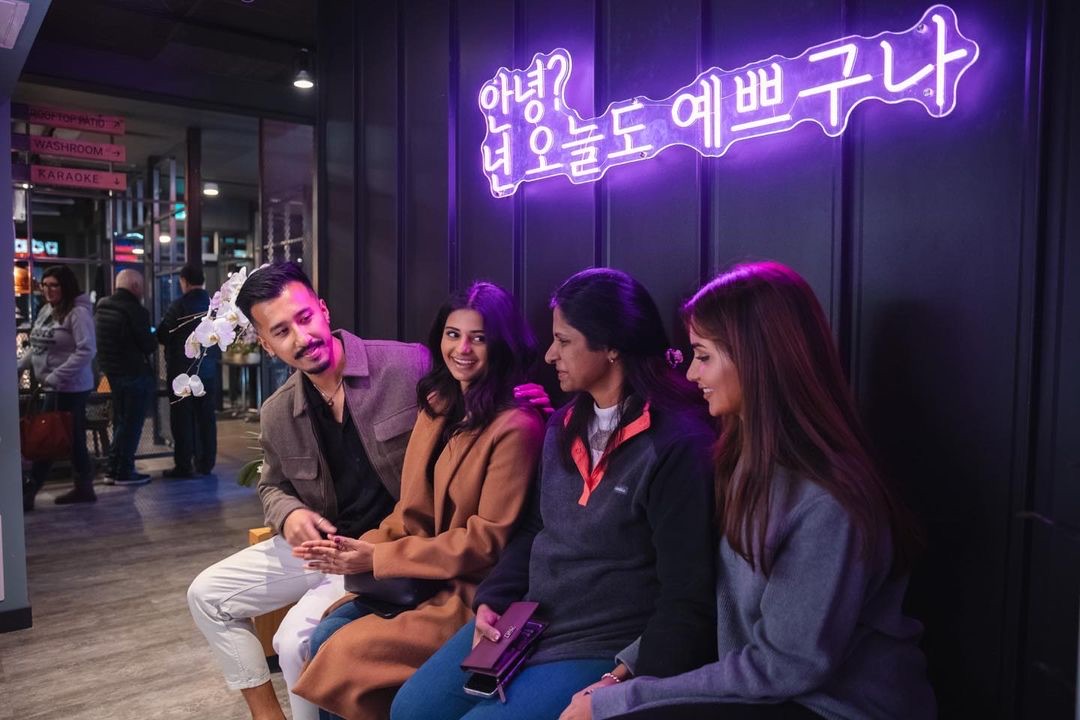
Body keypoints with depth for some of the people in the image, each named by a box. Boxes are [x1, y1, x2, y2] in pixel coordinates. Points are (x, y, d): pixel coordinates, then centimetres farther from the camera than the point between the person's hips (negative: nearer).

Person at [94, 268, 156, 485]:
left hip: (112, 372, 8)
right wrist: (153, 337, 5)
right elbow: (149, 345, -15)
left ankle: (114, 469, 22)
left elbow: (97, 339, 17)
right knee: (132, 424, 1)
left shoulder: (102, 307, 8)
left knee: (120, 422, 18)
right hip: (135, 374, -8)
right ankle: (124, 471, 5)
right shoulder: (134, 310, -17)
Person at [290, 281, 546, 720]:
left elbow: (489, 540, -18)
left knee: (347, 653, -16)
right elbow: (414, 513, 9)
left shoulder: (516, 427, -19)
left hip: (477, 592, -7)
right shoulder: (437, 406, 7)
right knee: (325, 637, -9)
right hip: (423, 578, 7)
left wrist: (379, 559, -16)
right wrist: (361, 549, -10)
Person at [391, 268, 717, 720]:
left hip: (607, 649, -7)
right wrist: (493, 600, 4)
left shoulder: (678, 442, -18)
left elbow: (687, 593, -15)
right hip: (526, 622, 7)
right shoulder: (564, 426, 8)